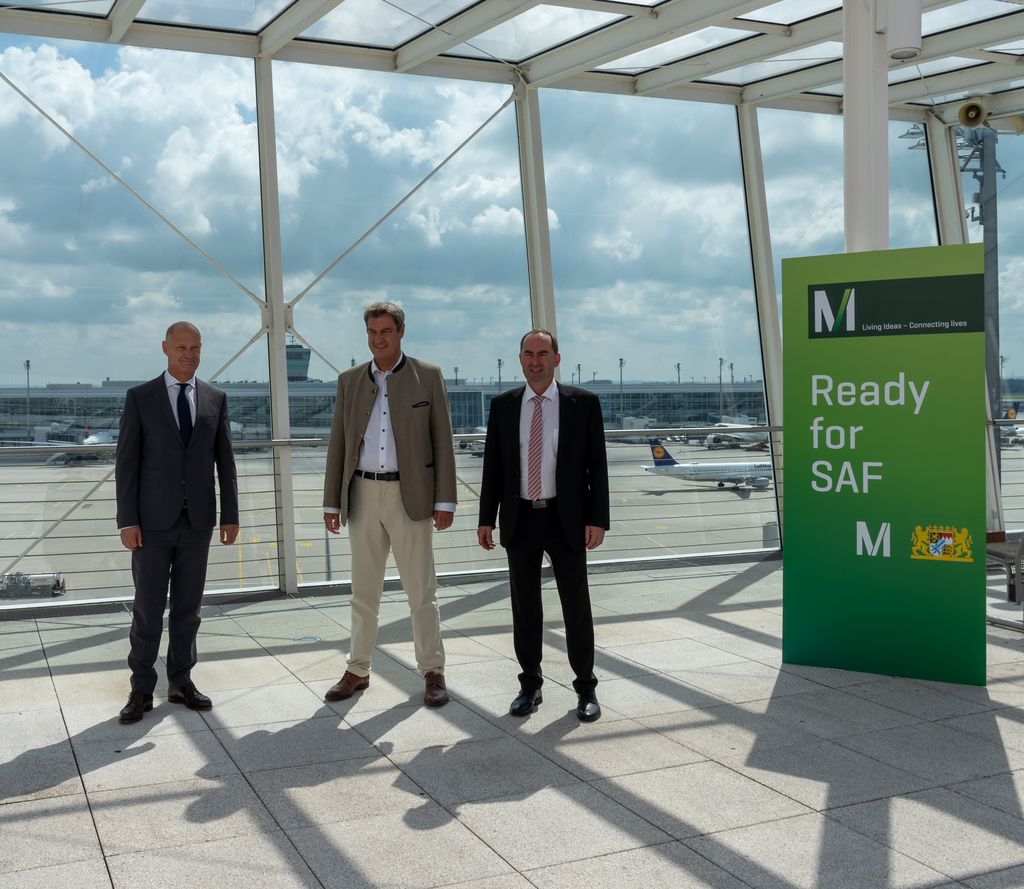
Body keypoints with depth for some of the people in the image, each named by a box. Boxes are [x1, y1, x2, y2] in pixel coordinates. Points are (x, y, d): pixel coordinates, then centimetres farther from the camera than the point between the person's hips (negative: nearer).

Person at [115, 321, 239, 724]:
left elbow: (225, 461, 7)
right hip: (153, 520, -2)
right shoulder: (140, 397, -1)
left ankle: (180, 682, 20)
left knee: (188, 606, 9)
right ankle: (142, 689, 13)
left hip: (198, 520, 2)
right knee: (148, 607, 2)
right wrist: (127, 521, -10)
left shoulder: (215, 399, 7)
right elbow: (127, 462, -4)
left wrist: (230, 515, 3)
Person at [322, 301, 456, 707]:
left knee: (421, 590, 3)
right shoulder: (349, 380, 9)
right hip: (363, 495, 3)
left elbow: (442, 441, -1)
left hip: (410, 495, -3)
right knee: (363, 590, 10)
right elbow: (338, 444, 10)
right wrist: (331, 502, 6)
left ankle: (433, 672, 13)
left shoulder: (428, 376, 0)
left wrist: (445, 501, -7)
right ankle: (357, 671, 21)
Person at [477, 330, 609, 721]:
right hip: (520, 520, 2)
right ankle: (530, 685, 23)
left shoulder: (583, 403, -2)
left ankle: (586, 688, 19)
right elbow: (492, 466, 7)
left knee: (577, 607, 6)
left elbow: (597, 465, -2)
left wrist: (597, 519, -8)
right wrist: (486, 519, 3)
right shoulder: (503, 405, 5)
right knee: (524, 608, 10)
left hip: (566, 520, -2)